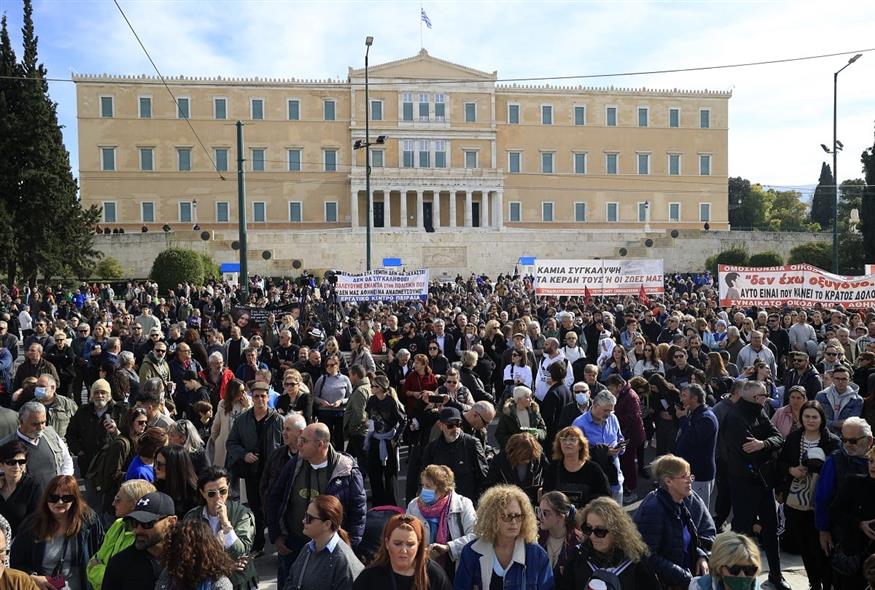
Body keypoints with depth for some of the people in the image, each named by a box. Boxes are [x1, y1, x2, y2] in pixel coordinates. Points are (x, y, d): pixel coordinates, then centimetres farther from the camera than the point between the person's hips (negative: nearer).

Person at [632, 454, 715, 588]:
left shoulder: (693, 500, 2)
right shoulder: (652, 509, -19)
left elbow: (708, 532, 14)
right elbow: (649, 558, -19)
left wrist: (702, 556, -5)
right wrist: (687, 579, -20)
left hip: (691, 572, 7)